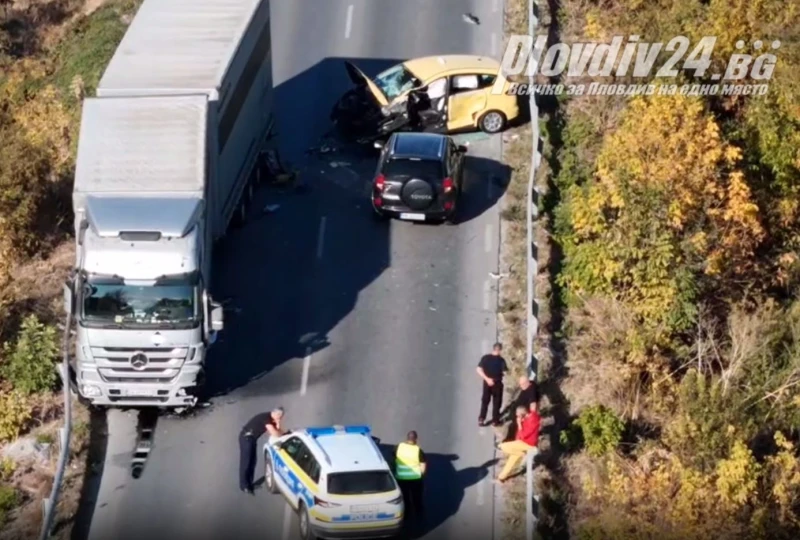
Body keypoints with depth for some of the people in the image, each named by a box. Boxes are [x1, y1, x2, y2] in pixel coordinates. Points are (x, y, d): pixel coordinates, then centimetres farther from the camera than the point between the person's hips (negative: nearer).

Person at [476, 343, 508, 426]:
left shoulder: (485, 358, -6)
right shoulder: (501, 360, -14)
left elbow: (479, 370, -13)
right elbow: (505, 372, -17)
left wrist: (487, 379, -12)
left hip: (487, 382, 3)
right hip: (497, 383, -3)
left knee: (485, 401, 15)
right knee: (497, 402, 12)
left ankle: (481, 419, 13)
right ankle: (495, 421, 18)